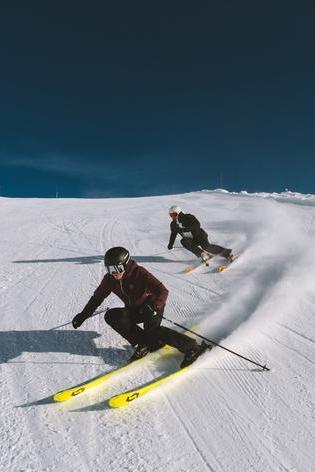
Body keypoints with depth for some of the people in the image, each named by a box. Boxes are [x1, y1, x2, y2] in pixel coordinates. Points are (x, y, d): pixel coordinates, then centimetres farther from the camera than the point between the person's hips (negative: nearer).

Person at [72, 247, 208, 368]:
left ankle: (192, 347, -19)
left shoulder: (139, 273, -23)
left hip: (153, 307, -6)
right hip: (134, 310, 7)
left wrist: (153, 306, -43)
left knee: (152, 331, -31)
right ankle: (145, 343, -10)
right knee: (110, 316, -14)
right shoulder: (109, 279, -7)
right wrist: (83, 315, 3)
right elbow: (97, 297, 7)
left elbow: (162, 291, -26)